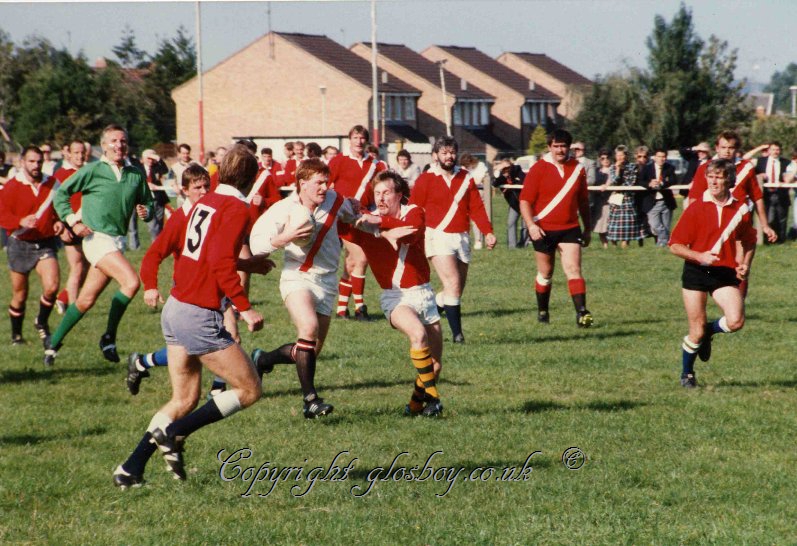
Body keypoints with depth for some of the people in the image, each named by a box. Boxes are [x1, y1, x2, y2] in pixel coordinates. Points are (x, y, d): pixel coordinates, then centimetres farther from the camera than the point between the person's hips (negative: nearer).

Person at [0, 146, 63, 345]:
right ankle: (16, 334, 28)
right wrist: (21, 222, -28)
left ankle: (42, 323, 8)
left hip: (46, 244, 1)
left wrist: (59, 222, -4)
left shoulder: (52, 184, 3)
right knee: (19, 296, 7)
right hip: (20, 244, -1)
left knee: (52, 286, -18)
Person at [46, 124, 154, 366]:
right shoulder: (93, 171, -5)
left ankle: (54, 342, 24)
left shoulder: (136, 174, 8)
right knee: (131, 282, -23)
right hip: (97, 238, -5)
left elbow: (147, 202, 18)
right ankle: (109, 338, -9)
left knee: (86, 300, 10)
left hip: (117, 241, 5)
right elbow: (61, 193, 3)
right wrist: (72, 220, -9)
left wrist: (146, 212, -5)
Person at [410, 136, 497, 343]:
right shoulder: (425, 180, -2)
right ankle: (457, 333, -14)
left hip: (462, 238, 5)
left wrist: (487, 232, -5)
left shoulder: (466, 178, 10)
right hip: (438, 238, -5)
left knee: (456, 290, 8)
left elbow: (476, 208, 6)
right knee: (453, 284, -16)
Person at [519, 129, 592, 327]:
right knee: (545, 273, 10)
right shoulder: (538, 169, -5)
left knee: (574, 269, -12)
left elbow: (583, 201, 17)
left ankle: (581, 313, -19)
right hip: (543, 229, -2)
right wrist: (531, 225, -21)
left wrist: (587, 228, 17)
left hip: (570, 229, 2)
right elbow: (525, 200, -8)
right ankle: (542, 311, 27)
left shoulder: (577, 169, 6)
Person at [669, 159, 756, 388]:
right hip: (696, 273, -2)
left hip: (725, 273, 2)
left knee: (736, 321, -18)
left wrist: (745, 264, 2)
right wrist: (700, 256, -21)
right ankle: (687, 374, 24)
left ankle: (708, 331, 17)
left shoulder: (741, 208, 1)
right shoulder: (696, 208, -6)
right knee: (696, 332, -2)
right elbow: (675, 246, -6)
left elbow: (748, 241, 18)